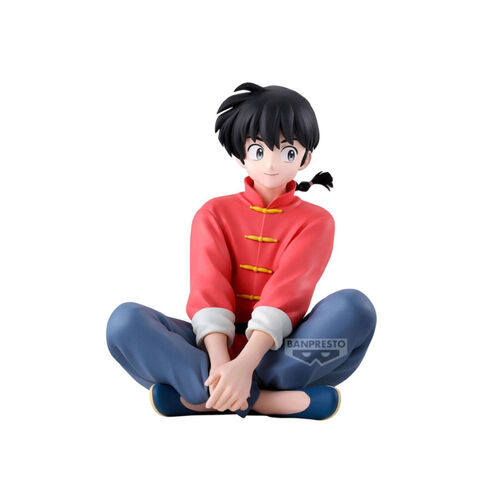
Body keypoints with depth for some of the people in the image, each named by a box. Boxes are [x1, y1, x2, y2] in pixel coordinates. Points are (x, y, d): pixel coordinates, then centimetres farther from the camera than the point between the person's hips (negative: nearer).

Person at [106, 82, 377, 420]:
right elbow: (208, 287, -9)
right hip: (218, 350, 1)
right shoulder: (214, 213, 8)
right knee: (126, 320, -23)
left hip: (280, 354, -1)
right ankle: (265, 400, -33)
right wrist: (220, 363, -28)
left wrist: (245, 364, -31)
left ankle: (197, 396, -30)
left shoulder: (316, 221, 3)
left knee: (354, 306, -29)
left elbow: (287, 292, -15)